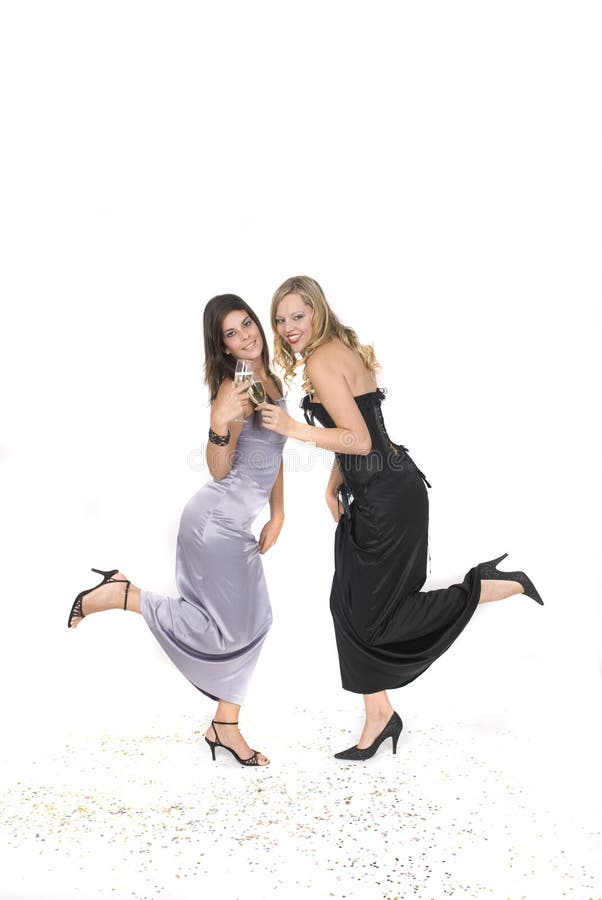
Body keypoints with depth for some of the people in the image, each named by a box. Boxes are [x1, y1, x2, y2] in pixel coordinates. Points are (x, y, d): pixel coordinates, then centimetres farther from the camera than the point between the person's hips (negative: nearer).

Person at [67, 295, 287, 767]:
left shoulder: (270, 380, 9)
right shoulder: (234, 387, -18)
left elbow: (274, 452, 18)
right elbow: (219, 470, -19)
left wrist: (278, 513, 16)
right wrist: (220, 423, -37)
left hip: (237, 524, 9)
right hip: (217, 520, -9)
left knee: (251, 622, 11)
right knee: (230, 630, -3)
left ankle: (225, 727, 22)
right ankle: (119, 594, 4)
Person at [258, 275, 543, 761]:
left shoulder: (321, 362, -17)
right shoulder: (343, 348, 14)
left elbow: (360, 440, -22)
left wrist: (294, 428, -25)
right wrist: (334, 483, 15)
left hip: (387, 498, -10)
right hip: (373, 494, 10)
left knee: (373, 616, 0)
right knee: (352, 606, 12)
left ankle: (492, 586, 7)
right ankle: (379, 716, 21)